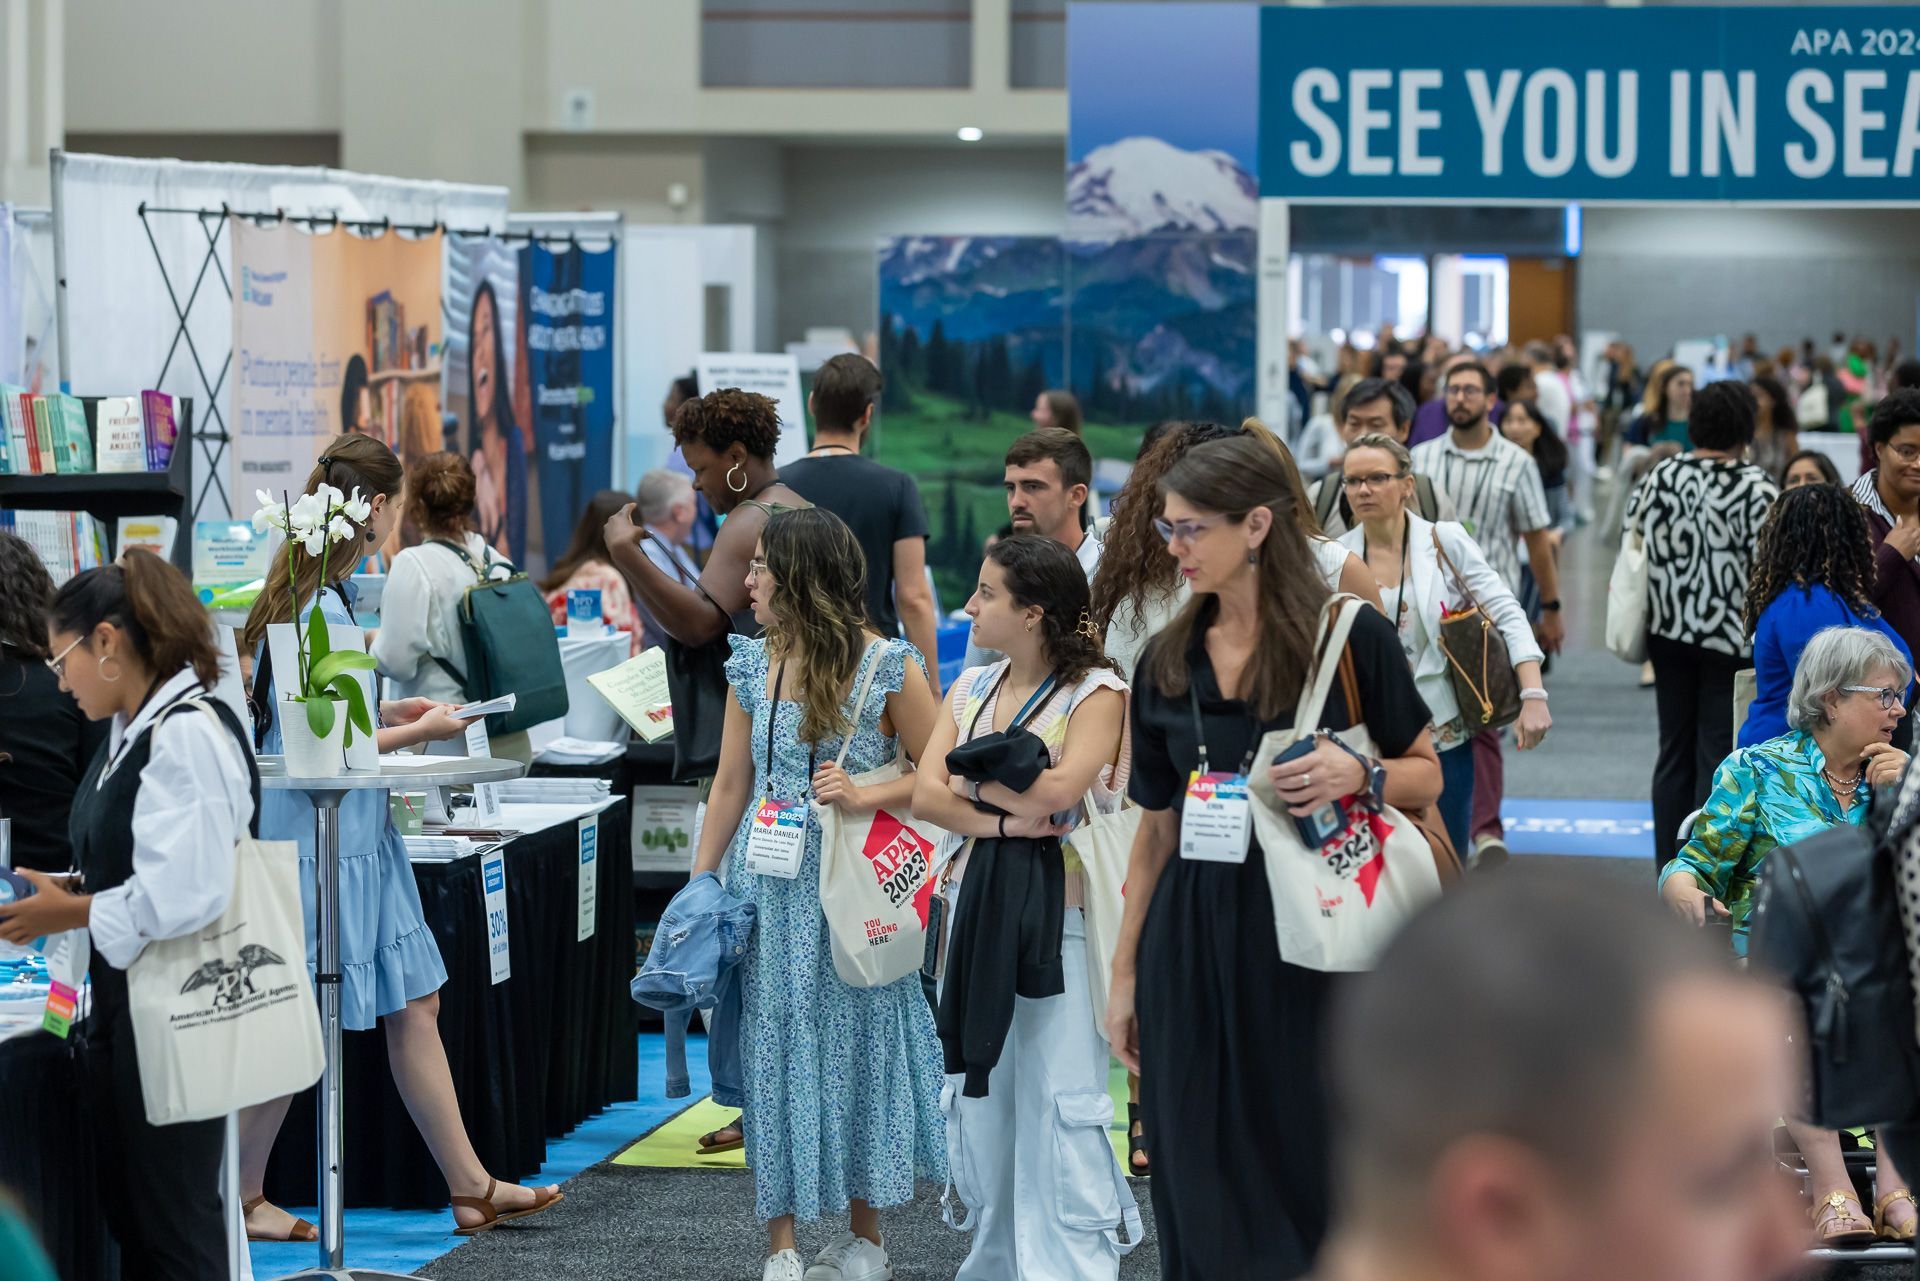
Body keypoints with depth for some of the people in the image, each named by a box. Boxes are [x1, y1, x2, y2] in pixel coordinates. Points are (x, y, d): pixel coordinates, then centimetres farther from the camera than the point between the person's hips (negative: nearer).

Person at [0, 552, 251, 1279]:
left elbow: (184, 894, -27)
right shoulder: (132, 730, 9)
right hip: (123, 998, 9)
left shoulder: (188, 736, -21)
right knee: (124, 1210, 16)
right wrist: (70, 888, 2)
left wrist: (70, 913, -16)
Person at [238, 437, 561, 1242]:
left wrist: (386, 716, 17)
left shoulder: (322, 591, 11)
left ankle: (469, 1187, 16)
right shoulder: (320, 606, -19)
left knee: (415, 1004, 11)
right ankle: (240, 1198, 11)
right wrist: (423, 732, -11)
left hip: (356, 835, 10)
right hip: (316, 835, -10)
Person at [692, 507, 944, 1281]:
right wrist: (699, 886, 6)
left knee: (856, 1042, 5)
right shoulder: (753, 665, 6)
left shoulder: (885, 666, -8)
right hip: (768, 887, 4)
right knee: (771, 1049, 3)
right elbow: (731, 784, 9)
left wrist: (864, 798, -19)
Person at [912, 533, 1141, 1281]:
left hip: (1059, 916, -6)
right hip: (976, 907, 6)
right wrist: (1002, 820, -15)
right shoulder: (970, 690, 12)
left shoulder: (1095, 692, -5)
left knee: (1059, 1101, -6)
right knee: (978, 1097, 10)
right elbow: (926, 796, 2)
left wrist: (973, 777, -7)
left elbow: (1061, 788, -20)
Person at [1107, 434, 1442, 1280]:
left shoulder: (1350, 637, -5)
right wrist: (1124, 973, 12)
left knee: (1316, 1172, -1)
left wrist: (1360, 775, -20)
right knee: (1201, 1180, 6)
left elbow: (1427, 777, 2)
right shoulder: (1168, 662, 8)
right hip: (1192, 946, 4)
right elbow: (1156, 829, 13)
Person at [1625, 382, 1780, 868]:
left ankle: (1669, 866, 19)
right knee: (1719, 754, 2)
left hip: (1669, 630, 5)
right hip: (1731, 637, -5)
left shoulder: (1659, 477, 2)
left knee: (1674, 750, 14)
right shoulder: (1756, 488, -14)